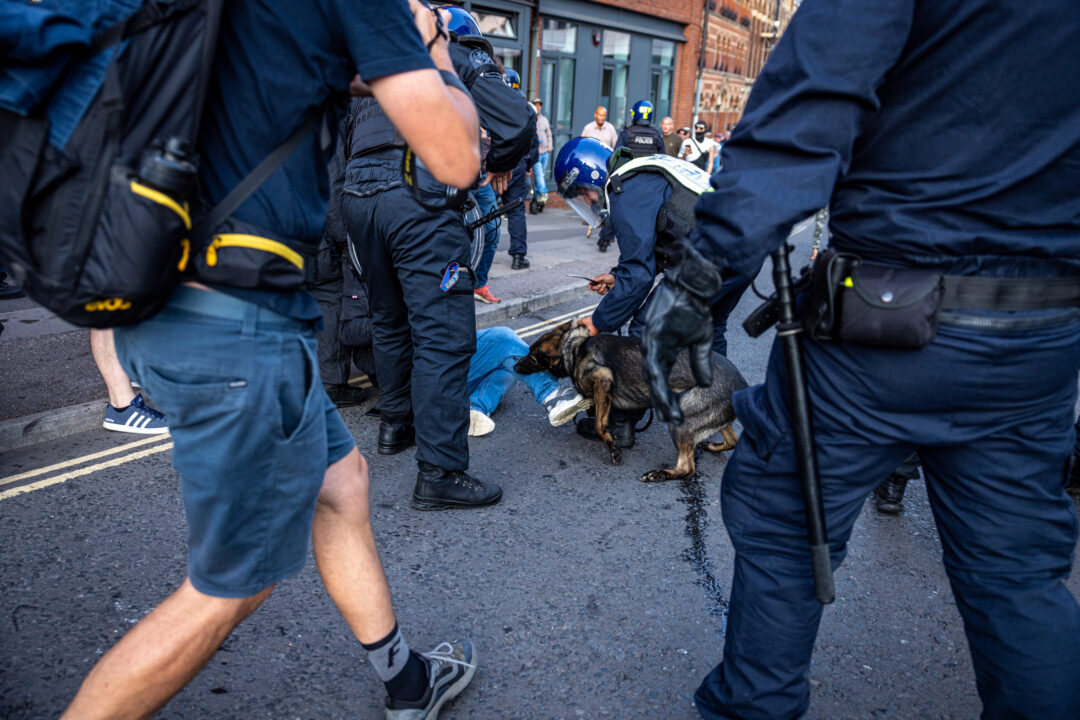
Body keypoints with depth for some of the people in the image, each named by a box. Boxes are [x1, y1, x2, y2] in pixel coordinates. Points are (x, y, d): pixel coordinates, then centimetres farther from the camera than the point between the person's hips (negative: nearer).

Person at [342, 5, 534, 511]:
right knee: (444, 335, -8)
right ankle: (439, 473, -9)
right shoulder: (464, 59, 14)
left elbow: (344, 139, 29)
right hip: (418, 196, -7)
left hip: (356, 194, 7)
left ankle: (395, 425, 35)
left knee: (391, 321, 21)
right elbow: (519, 120, -1)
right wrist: (499, 164, 16)